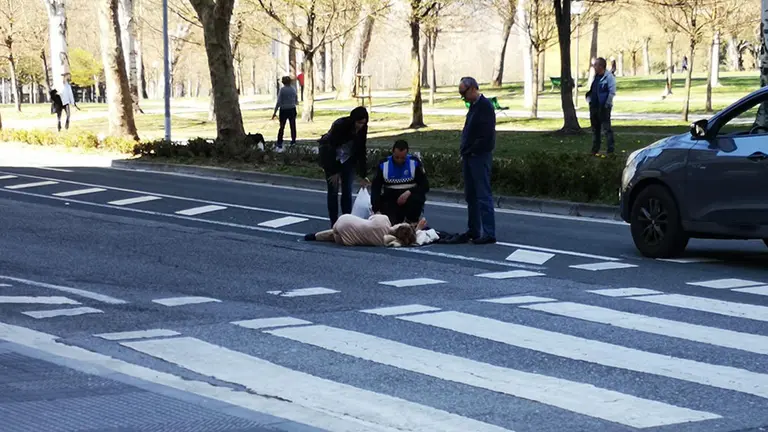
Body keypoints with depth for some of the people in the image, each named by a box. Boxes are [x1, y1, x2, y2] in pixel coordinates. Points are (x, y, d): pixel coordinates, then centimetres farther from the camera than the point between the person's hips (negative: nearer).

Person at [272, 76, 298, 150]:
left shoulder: (282, 90, -11)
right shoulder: (293, 89, 1)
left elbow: (278, 102, -14)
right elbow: (296, 101, 12)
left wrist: (275, 112, -10)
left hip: (284, 110, -3)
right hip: (292, 110, 3)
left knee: (282, 127, 3)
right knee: (293, 126, 11)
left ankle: (279, 144, -1)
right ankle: (293, 142, 14)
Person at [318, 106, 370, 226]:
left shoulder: (362, 129, -16)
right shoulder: (339, 125, -30)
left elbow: (361, 151, -9)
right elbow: (331, 148, -24)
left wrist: (363, 175, -10)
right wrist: (334, 172, -20)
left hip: (348, 158, 4)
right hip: (331, 156, -4)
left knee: (347, 191, -1)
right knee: (333, 190, -5)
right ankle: (334, 224, -1)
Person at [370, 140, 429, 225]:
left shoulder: (415, 162, -6)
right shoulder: (384, 165, -2)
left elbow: (425, 186, -6)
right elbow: (375, 188, 0)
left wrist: (409, 192, -24)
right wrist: (376, 210, -13)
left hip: (409, 197, -1)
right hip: (390, 200, 1)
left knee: (416, 198, -35)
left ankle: (412, 224, -6)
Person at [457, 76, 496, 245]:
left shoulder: (485, 106, -13)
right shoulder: (474, 105, 15)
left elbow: (486, 135, -20)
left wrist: (471, 151, -14)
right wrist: (464, 151, 10)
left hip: (480, 157, -10)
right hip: (469, 157, 10)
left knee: (483, 195, -9)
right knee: (470, 195, 13)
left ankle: (489, 233, -8)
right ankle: (474, 230, 21)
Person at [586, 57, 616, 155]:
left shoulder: (609, 77, -11)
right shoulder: (595, 76, 14)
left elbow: (612, 92, -15)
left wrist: (607, 104, -17)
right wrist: (589, 100, 12)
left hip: (603, 107, -9)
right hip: (594, 106, 9)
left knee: (607, 129, -8)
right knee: (595, 129, 14)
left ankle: (610, 150, -7)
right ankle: (595, 150, 22)